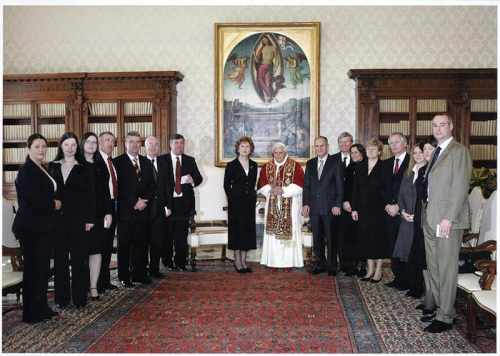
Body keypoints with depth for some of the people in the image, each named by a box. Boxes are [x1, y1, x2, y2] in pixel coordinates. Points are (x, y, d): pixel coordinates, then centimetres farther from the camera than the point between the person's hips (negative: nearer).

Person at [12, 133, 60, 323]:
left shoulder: (42, 169, 12)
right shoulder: (26, 171, -15)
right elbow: (33, 201, -21)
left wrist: (54, 203, -1)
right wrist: (54, 204, -8)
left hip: (43, 226, 8)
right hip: (30, 227, -8)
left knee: (42, 267, 14)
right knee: (32, 268, 1)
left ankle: (41, 307, 25)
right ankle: (31, 313, 13)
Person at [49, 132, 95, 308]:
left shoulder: (83, 169, 3)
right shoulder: (52, 166, 8)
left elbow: (90, 195, 0)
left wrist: (90, 219, -6)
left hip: (78, 219, -2)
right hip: (58, 219, 2)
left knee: (79, 258, 2)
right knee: (60, 258, 7)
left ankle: (79, 297, 11)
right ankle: (62, 297, 17)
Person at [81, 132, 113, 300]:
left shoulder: (100, 166, 12)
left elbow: (105, 191, 9)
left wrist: (108, 212, 1)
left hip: (98, 215, 3)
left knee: (96, 250, 3)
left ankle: (94, 287, 9)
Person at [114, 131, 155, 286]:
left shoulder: (146, 162, 15)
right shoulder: (117, 162, -1)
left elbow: (151, 186, 12)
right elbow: (119, 187, -9)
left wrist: (144, 201, -4)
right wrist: (134, 202, -12)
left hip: (143, 210, 4)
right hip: (126, 210, -4)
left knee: (141, 243, 7)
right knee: (124, 245, 3)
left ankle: (139, 274, 17)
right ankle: (124, 277, 12)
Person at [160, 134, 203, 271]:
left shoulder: (190, 160, 12)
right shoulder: (162, 160, 1)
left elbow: (199, 178, 12)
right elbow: (159, 182, -3)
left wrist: (193, 180, -13)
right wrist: (163, 204, -10)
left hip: (184, 201, 2)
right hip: (167, 201, -2)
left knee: (182, 234, 2)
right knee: (167, 234, 4)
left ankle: (181, 262, 12)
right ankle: (167, 261, 19)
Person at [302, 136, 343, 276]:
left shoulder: (335, 163, 0)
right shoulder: (310, 163, 12)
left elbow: (340, 185, -3)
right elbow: (306, 185, 11)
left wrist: (337, 205, -10)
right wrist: (305, 204, 2)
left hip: (330, 207, -4)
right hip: (314, 207, 4)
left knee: (331, 238, 3)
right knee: (317, 238, 9)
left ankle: (332, 265, 14)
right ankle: (321, 264, 21)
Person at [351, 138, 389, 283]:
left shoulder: (384, 167, -4)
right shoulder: (360, 167, 8)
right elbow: (355, 189, 7)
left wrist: (387, 205, -14)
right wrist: (354, 208, 3)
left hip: (378, 208, -4)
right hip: (362, 209, 4)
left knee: (378, 237, 2)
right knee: (365, 238, 7)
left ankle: (378, 270, 13)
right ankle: (370, 269, 18)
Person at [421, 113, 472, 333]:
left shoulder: (459, 151, -8)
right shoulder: (436, 153, 18)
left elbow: (460, 188, -15)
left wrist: (448, 218, -20)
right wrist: (425, 213, 10)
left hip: (447, 219, -8)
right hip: (430, 219, 8)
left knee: (447, 268, -2)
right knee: (433, 267, 13)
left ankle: (445, 317, 7)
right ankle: (438, 306, 25)